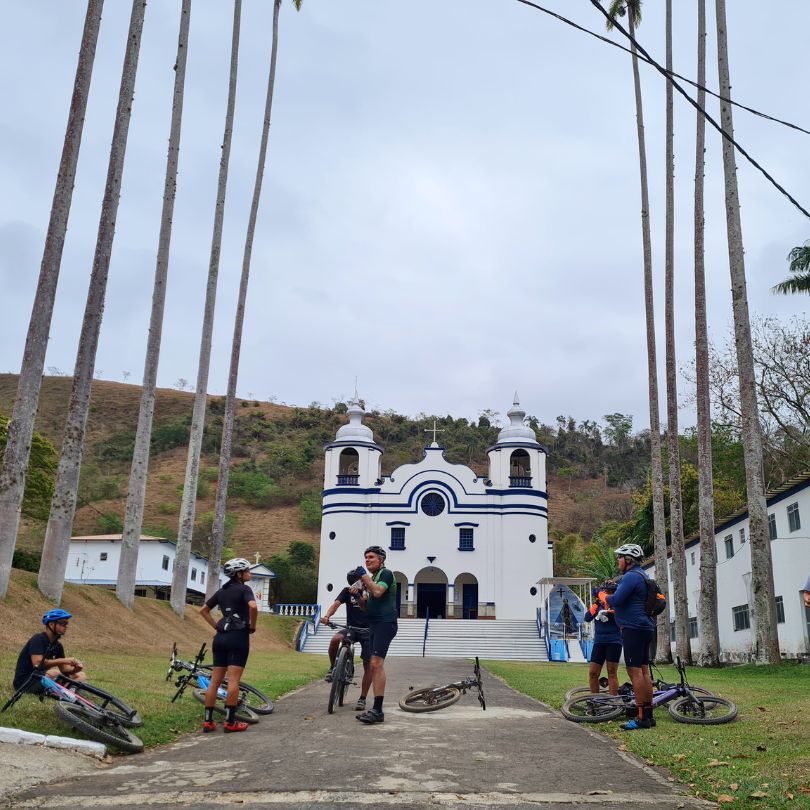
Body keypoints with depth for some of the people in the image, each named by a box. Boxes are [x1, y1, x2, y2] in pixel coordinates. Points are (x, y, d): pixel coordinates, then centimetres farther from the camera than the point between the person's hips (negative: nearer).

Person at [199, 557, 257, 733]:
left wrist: (216, 626, 16)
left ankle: (208, 721, 8)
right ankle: (230, 722, -4)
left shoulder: (222, 591, 15)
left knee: (215, 680, 7)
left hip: (220, 637, 7)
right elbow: (253, 606, -25)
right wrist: (252, 626, -9)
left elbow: (203, 610, 19)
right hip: (238, 636, -7)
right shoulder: (244, 589, -6)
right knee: (233, 680, -5)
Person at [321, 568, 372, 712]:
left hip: (367, 630, -2)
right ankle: (332, 668, -5)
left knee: (367, 664, -8)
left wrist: (358, 596, -38)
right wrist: (327, 616, -36)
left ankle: (362, 699, 3)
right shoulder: (347, 591, 0)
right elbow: (336, 604, -16)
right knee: (335, 639, -30)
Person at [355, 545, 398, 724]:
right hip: (374, 624, 10)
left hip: (385, 623, -10)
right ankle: (375, 709, 11)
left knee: (376, 663, -17)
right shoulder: (373, 577, 23)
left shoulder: (386, 573, -5)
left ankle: (378, 711, -19)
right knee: (374, 666, 8)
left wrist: (365, 578, -12)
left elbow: (377, 592, -23)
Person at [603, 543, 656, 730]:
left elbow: (616, 600, -21)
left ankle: (642, 718, -10)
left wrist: (603, 595, -3)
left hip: (633, 628, -10)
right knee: (644, 671, 11)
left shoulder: (631, 576, -14)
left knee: (634, 671, -9)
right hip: (645, 628, 10)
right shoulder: (642, 576, 19)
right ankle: (649, 714, 14)